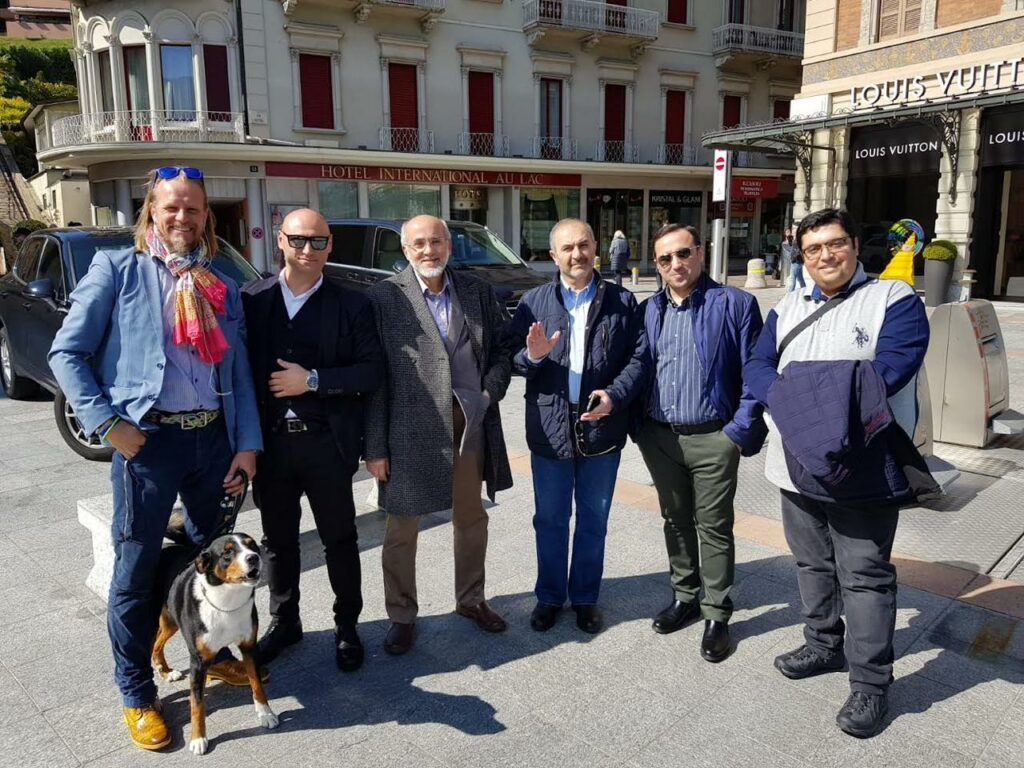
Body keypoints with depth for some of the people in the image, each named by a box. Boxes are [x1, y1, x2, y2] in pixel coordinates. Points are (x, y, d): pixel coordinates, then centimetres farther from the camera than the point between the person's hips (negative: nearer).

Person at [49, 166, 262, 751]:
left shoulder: (223, 288, 12)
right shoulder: (118, 269, 1)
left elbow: (240, 373, 11)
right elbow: (67, 353, -2)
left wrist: (247, 444, 2)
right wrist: (107, 422, -12)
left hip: (214, 438, 4)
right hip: (147, 439, -4)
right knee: (136, 571, 5)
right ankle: (137, 694, 22)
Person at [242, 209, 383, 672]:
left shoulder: (351, 305, -2)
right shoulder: (252, 299, 2)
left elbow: (372, 371, -6)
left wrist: (313, 380, -15)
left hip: (326, 443, -2)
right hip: (270, 441, 2)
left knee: (339, 539, 10)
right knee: (278, 539, 16)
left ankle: (347, 627, 28)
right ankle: (284, 622, 36)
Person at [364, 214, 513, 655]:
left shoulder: (477, 292, 5)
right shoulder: (384, 297, -6)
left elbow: (502, 350, 11)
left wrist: (489, 392, -7)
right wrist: (375, 446, -10)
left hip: (470, 426, 4)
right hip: (410, 432, -3)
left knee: (471, 520, 19)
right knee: (402, 530, 10)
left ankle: (471, 600, 40)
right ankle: (401, 616, 29)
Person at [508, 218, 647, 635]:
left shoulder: (621, 301, 2)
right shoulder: (534, 302, 2)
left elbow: (638, 357, -1)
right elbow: (511, 359, 1)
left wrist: (615, 395, -17)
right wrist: (532, 356, -21)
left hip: (602, 429, 0)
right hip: (550, 430, 0)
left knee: (594, 519, 14)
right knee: (550, 519, 14)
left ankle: (585, 597, 33)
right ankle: (549, 596, 32)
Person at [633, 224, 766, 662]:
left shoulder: (735, 305, -7)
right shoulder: (648, 311, 7)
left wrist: (740, 432, -13)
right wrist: (639, 428, 5)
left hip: (713, 439, -4)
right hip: (659, 438, 5)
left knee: (714, 528, 5)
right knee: (676, 521, 17)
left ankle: (716, 615, 19)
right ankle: (685, 597, 34)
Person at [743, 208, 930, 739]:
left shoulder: (894, 298, -4)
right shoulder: (788, 308, 13)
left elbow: (892, 366, -19)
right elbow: (757, 367, 2)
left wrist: (823, 396, -24)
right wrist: (789, 398, -18)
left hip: (863, 469, -5)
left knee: (864, 574, 2)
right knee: (812, 563, 19)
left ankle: (870, 683, 15)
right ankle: (825, 645, 38)